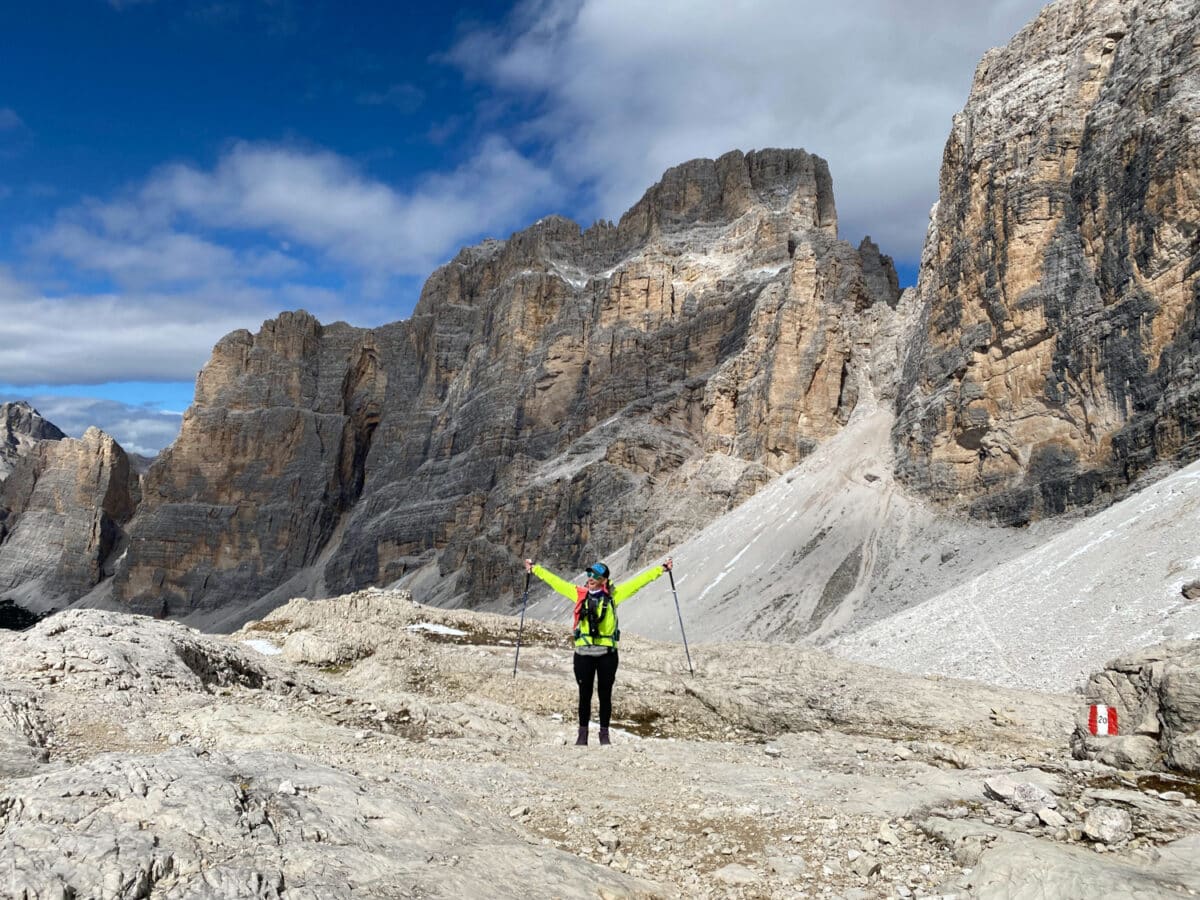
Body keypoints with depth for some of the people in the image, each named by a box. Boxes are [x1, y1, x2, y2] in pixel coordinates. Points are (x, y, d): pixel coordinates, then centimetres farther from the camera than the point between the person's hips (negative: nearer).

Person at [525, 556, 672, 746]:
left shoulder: (614, 595, 3)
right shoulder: (579, 594, 7)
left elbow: (638, 581, 4)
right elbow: (555, 581, 14)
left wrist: (661, 569, 4)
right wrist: (534, 568, 20)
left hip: (607, 654, -1)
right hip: (583, 654, 1)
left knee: (605, 695, 8)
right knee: (585, 694, 8)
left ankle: (604, 733, 19)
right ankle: (583, 733, 18)